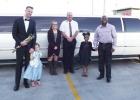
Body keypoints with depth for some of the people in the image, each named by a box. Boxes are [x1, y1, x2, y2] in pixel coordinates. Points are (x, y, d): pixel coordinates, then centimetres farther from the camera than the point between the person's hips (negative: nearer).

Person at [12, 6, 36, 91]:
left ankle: (26, 81, 24)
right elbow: (14, 34, -3)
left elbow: (34, 35, 2)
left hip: (29, 47, 2)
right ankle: (17, 83, 13)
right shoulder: (17, 21, -2)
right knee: (19, 65, 3)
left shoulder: (33, 22, 4)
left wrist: (33, 47, -6)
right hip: (20, 46, -2)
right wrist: (20, 42, -16)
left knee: (28, 64, 9)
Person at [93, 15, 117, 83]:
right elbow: (95, 38, 13)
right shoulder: (98, 28, 9)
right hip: (101, 45, 3)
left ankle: (108, 77, 10)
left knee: (108, 62, 0)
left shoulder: (111, 27, 0)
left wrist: (113, 46, -9)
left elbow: (114, 37, -3)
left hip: (108, 45, -3)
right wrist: (95, 46, 7)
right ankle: (101, 75, 24)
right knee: (101, 61, 9)